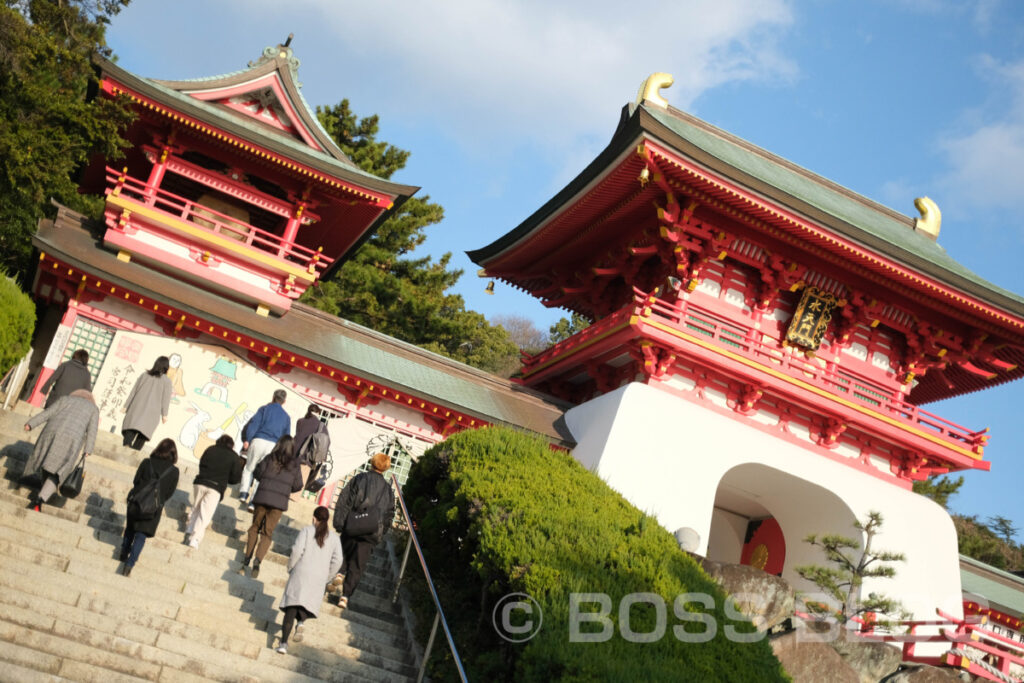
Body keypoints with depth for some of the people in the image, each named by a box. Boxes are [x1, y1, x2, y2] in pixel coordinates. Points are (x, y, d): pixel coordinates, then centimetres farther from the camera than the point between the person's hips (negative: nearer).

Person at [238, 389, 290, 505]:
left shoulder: (265, 408, 11)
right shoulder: (286, 417, 19)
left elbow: (254, 423, -2)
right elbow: (286, 437, 15)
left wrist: (247, 439, -6)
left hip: (258, 440, -2)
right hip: (274, 446, 2)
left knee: (249, 468, 14)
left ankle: (244, 492, 1)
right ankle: (254, 500, -2)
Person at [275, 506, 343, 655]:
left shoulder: (307, 531, 3)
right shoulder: (334, 538, 10)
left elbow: (297, 550, -9)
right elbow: (337, 561, 2)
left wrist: (290, 567, 4)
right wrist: (326, 578, 12)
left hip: (301, 572, -2)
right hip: (319, 577, 2)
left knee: (292, 606, -2)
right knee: (309, 603, 18)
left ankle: (284, 642, -12)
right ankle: (301, 622, -14)